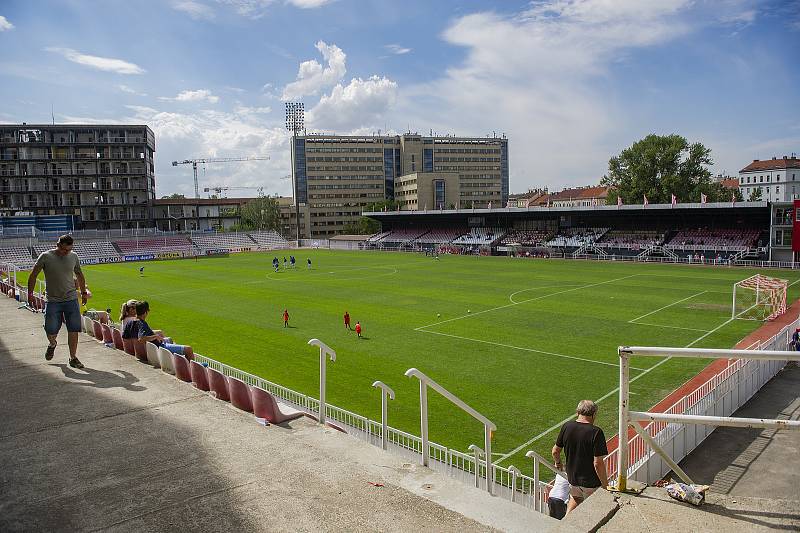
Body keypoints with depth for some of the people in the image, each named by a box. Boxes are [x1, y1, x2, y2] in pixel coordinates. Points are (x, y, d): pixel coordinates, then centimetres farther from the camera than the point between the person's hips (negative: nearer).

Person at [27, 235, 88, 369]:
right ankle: (52, 344, 36)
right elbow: (33, 275, 4)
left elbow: (79, 275, 18)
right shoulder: (46, 257, -7)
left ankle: (73, 358, 11)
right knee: (51, 332, 0)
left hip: (72, 299, 2)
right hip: (53, 301, -2)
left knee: (73, 330, -1)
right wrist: (30, 293, 3)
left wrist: (84, 293, 23)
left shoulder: (73, 256, 3)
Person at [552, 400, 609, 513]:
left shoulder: (566, 427, -7)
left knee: (575, 498, 32)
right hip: (591, 482, -4)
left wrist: (558, 463, 23)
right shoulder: (596, 432, -22)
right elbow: (598, 463, -23)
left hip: (572, 477, 4)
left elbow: (555, 451, 3)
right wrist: (605, 485, -12)